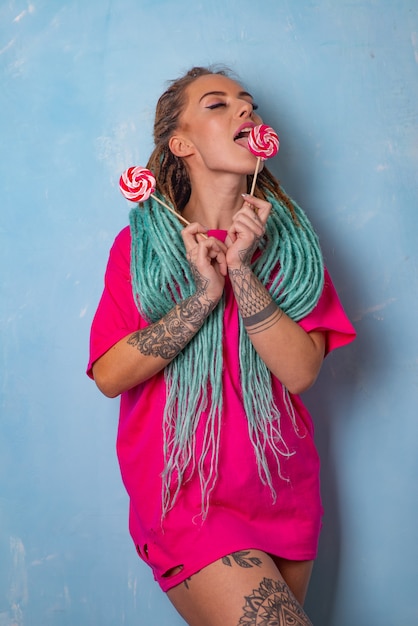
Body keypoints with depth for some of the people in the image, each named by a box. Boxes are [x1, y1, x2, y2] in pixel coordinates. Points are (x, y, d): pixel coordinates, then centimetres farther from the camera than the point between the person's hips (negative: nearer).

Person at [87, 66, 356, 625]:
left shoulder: (289, 238, 2)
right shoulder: (141, 243, -3)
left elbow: (301, 372, -10)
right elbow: (108, 375, -12)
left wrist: (241, 270, -20)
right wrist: (205, 293, -19)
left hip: (283, 491, 4)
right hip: (184, 496, -3)